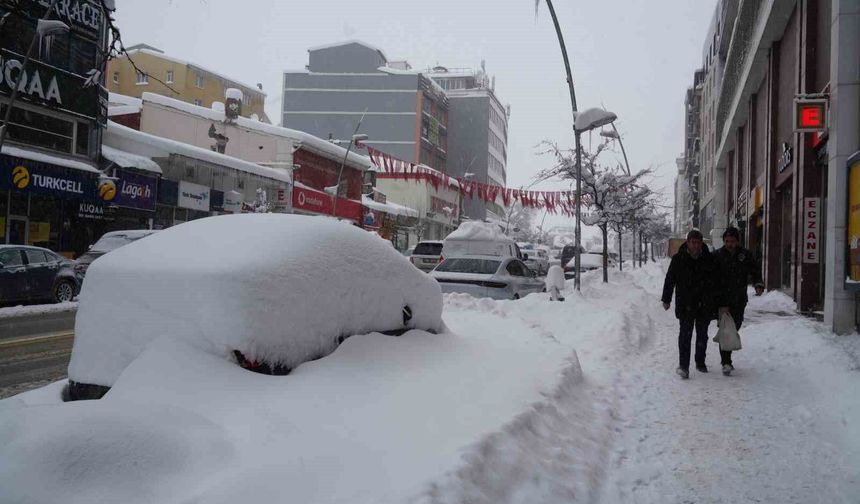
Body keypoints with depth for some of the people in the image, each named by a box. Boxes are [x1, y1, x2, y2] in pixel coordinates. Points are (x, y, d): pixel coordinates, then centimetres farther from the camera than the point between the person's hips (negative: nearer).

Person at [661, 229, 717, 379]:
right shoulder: (678, 259, -2)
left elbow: (716, 282, 9)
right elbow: (669, 280, 3)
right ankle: (683, 365, -9)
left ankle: (700, 362, 29)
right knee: (685, 334, -9)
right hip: (685, 305, -2)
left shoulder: (709, 259, 3)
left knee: (702, 335, 13)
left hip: (705, 305, 3)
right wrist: (666, 299, 0)